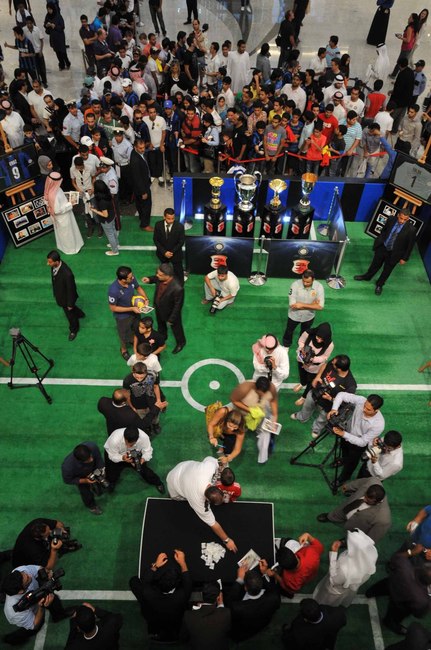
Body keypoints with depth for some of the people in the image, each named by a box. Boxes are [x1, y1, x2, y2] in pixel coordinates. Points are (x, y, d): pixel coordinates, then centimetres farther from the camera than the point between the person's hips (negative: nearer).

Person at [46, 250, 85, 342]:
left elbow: (71, 289, -28)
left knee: (70, 314, 21)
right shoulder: (54, 265, -20)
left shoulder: (67, 274, -43)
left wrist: (70, 304, -15)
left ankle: (73, 330, 50)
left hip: (66, 297, -7)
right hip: (59, 294, 7)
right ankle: (79, 314, 66)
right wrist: (55, 292, 16)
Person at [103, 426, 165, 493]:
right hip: (116, 455, -1)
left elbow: (147, 451, -19)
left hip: (135, 454, 2)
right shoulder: (115, 439, -40)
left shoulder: (144, 437, -35)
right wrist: (122, 458, -44)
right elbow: (112, 456, -25)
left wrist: (143, 459, -39)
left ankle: (157, 483, 19)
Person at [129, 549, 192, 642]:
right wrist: (182, 562, -9)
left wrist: (155, 566, -15)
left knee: (134, 580, 3)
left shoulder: (149, 595, -42)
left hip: (154, 632, 0)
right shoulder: (181, 596, -40)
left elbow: (144, 582, -17)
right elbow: (188, 582, -15)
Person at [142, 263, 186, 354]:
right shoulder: (160, 278, -25)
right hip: (159, 309, 6)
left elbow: (178, 306, -29)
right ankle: (162, 337, 66)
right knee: (160, 324, 34)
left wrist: (171, 319, -18)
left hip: (171, 312, -6)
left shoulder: (177, 288, -44)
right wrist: (150, 279, -19)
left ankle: (180, 342, 55)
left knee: (176, 328, 25)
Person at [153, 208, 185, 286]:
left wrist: (172, 252, -18)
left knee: (178, 271, 14)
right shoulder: (158, 225, -17)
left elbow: (181, 241, -13)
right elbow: (155, 240, -10)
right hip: (162, 253, 2)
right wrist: (164, 252, -17)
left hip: (175, 253, -2)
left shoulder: (180, 226, -23)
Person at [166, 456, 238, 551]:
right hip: (175, 483, -4)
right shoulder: (197, 501, -40)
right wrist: (227, 540, -15)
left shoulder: (210, 465, -42)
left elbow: (209, 459, -15)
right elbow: (212, 523, -25)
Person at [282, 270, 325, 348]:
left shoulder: (319, 287, -24)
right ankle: (285, 347, 54)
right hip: (294, 315, -1)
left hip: (309, 316, 1)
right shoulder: (295, 285, -29)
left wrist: (302, 305, -32)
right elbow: (292, 305, -30)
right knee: (289, 332, 25)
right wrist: (311, 305, -27)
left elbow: (320, 307, -27)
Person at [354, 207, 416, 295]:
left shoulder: (410, 230, -27)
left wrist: (404, 258, -7)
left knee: (387, 270, 19)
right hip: (382, 247, 3)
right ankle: (367, 276, 51)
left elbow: (410, 245, -14)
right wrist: (378, 242, 10)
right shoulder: (391, 219, -16)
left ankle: (379, 285, 44)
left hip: (394, 253, -3)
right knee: (375, 264, 24)